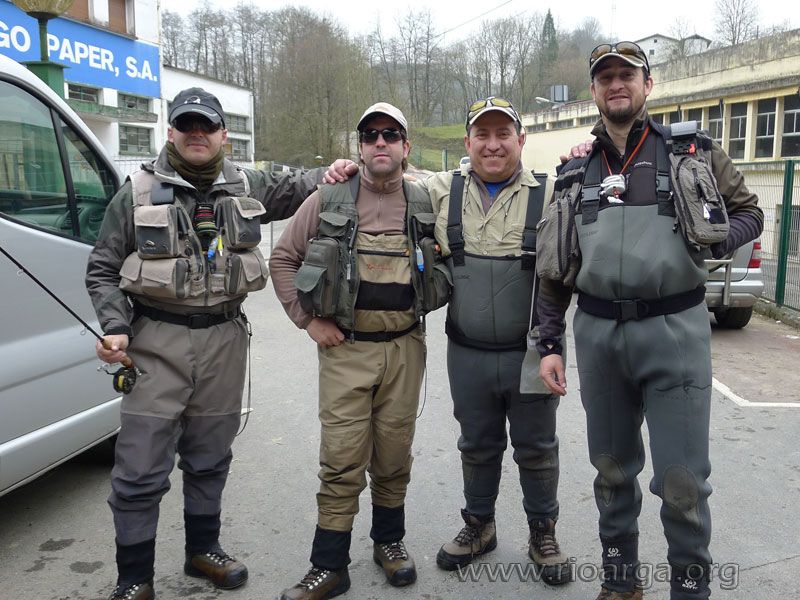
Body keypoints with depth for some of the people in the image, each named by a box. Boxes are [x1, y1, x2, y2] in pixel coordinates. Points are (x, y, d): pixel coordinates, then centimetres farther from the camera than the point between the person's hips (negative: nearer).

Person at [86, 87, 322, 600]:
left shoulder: (248, 186, 8)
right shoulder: (138, 193, 1)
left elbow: (293, 188, 25)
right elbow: (102, 270, 4)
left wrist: (327, 175, 4)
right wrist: (115, 327, -10)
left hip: (224, 340, 3)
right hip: (156, 341, -3)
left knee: (210, 459, 16)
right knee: (141, 471, -2)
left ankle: (203, 548, 36)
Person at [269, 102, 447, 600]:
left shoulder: (425, 205, 5)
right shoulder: (329, 200, -1)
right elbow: (284, 258, 4)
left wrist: (422, 304, 5)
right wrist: (308, 319, -2)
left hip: (404, 348, 2)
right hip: (346, 349, -2)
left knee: (394, 455, 12)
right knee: (342, 461, 0)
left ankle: (389, 541, 33)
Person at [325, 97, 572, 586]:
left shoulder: (549, 194, -4)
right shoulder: (442, 191, 3)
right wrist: (350, 172, 0)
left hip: (531, 352, -2)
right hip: (468, 353, 2)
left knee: (537, 449, 12)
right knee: (477, 445, 18)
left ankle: (544, 533, 33)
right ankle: (479, 525, 39)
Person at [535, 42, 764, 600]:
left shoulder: (694, 151, 5)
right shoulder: (576, 173, 10)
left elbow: (749, 213, 12)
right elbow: (554, 268, 10)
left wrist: (708, 242, -10)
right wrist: (549, 345, 6)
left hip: (674, 330, -2)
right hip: (597, 333, 3)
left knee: (682, 480, -1)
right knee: (612, 469, 15)